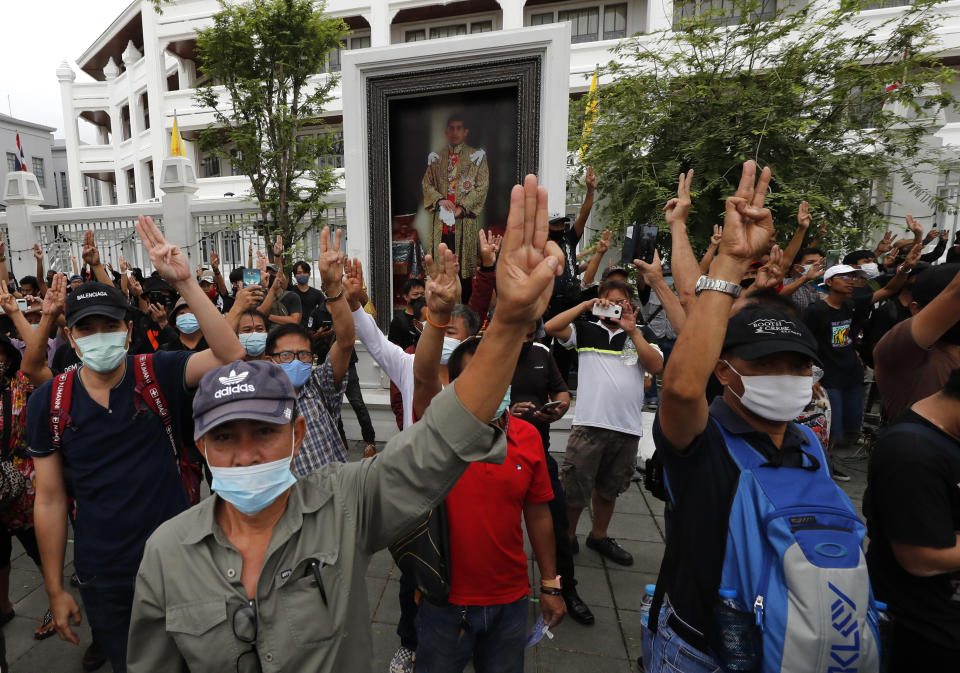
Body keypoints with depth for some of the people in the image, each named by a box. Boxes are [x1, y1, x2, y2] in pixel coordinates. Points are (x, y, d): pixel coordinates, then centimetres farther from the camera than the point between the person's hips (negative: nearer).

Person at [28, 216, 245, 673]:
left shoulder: (157, 374, -12)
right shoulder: (48, 402, -6)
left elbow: (229, 355, -31)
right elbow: (50, 501, 0)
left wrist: (184, 283, -36)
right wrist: (55, 590, 4)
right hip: (103, 579, 2)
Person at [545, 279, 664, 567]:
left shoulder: (641, 335, 10)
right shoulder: (586, 330, 4)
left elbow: (656, 366, -5)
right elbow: (551, 327, -9)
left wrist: (632, 331, -10)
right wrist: (585, 305, -9)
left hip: (628, 429, 3)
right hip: (589, 424, -2)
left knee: (608, 489, 20)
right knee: (574, 489, 4)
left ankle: (599, 536, 40)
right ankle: (567, 537, 27)